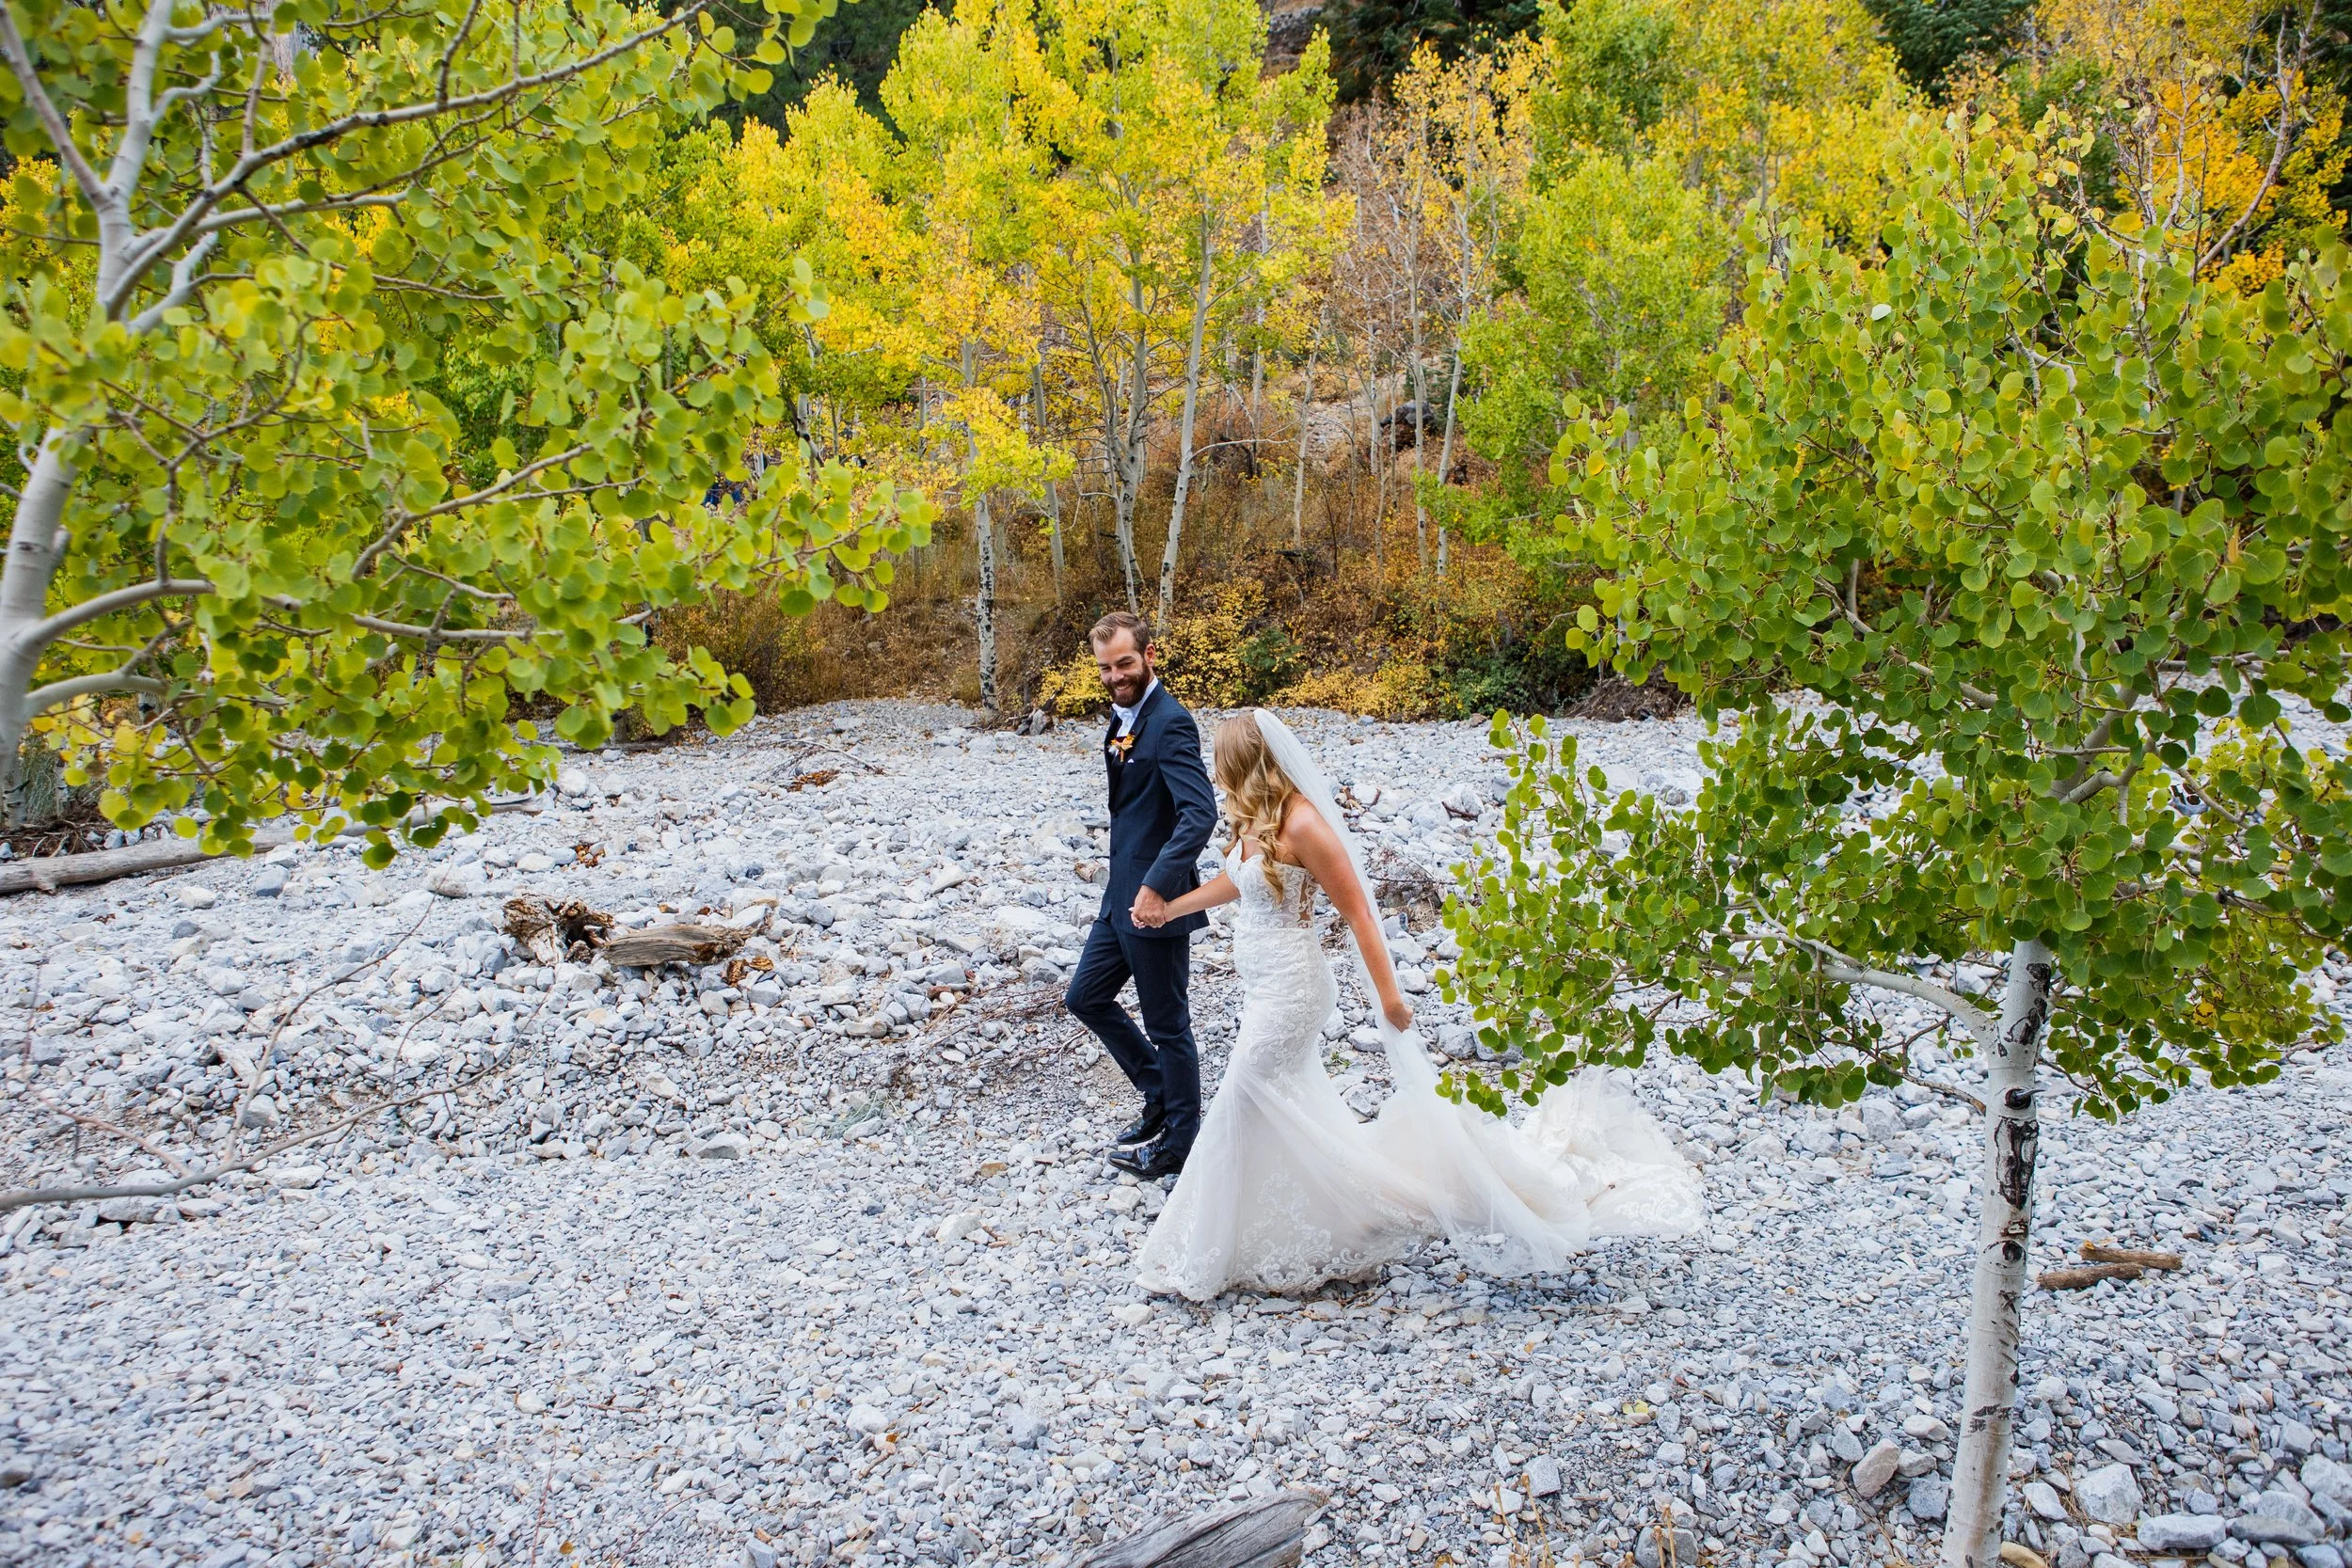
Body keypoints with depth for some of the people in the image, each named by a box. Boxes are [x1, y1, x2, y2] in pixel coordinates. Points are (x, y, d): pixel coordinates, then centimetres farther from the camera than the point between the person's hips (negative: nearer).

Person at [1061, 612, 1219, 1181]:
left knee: (1167, 1025, 5)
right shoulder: (1122, 716, 9)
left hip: (1157, 901, -10)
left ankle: (1180, 1143, 24)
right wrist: (1123, 886, 18)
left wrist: (1157, 887, -38)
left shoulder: (1170, 723, -19)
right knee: (1086, 997, 20)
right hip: (1121, 894, 10)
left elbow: (1201, 813, -31)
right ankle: (1161, 1099, 34)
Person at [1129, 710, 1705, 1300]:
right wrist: (1170, 907, 33)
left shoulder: (1300, 824, -22)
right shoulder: (1256, 819, 5)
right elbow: (1237, 881, 24)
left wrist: (1388, 997, -18)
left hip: (1287, 989, -9)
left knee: (1242, 1111, 0)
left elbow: (1357, 912, -20)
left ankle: (1211, 1254, 15)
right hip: (1269, 986, 9)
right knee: (1286, 1111, 18)